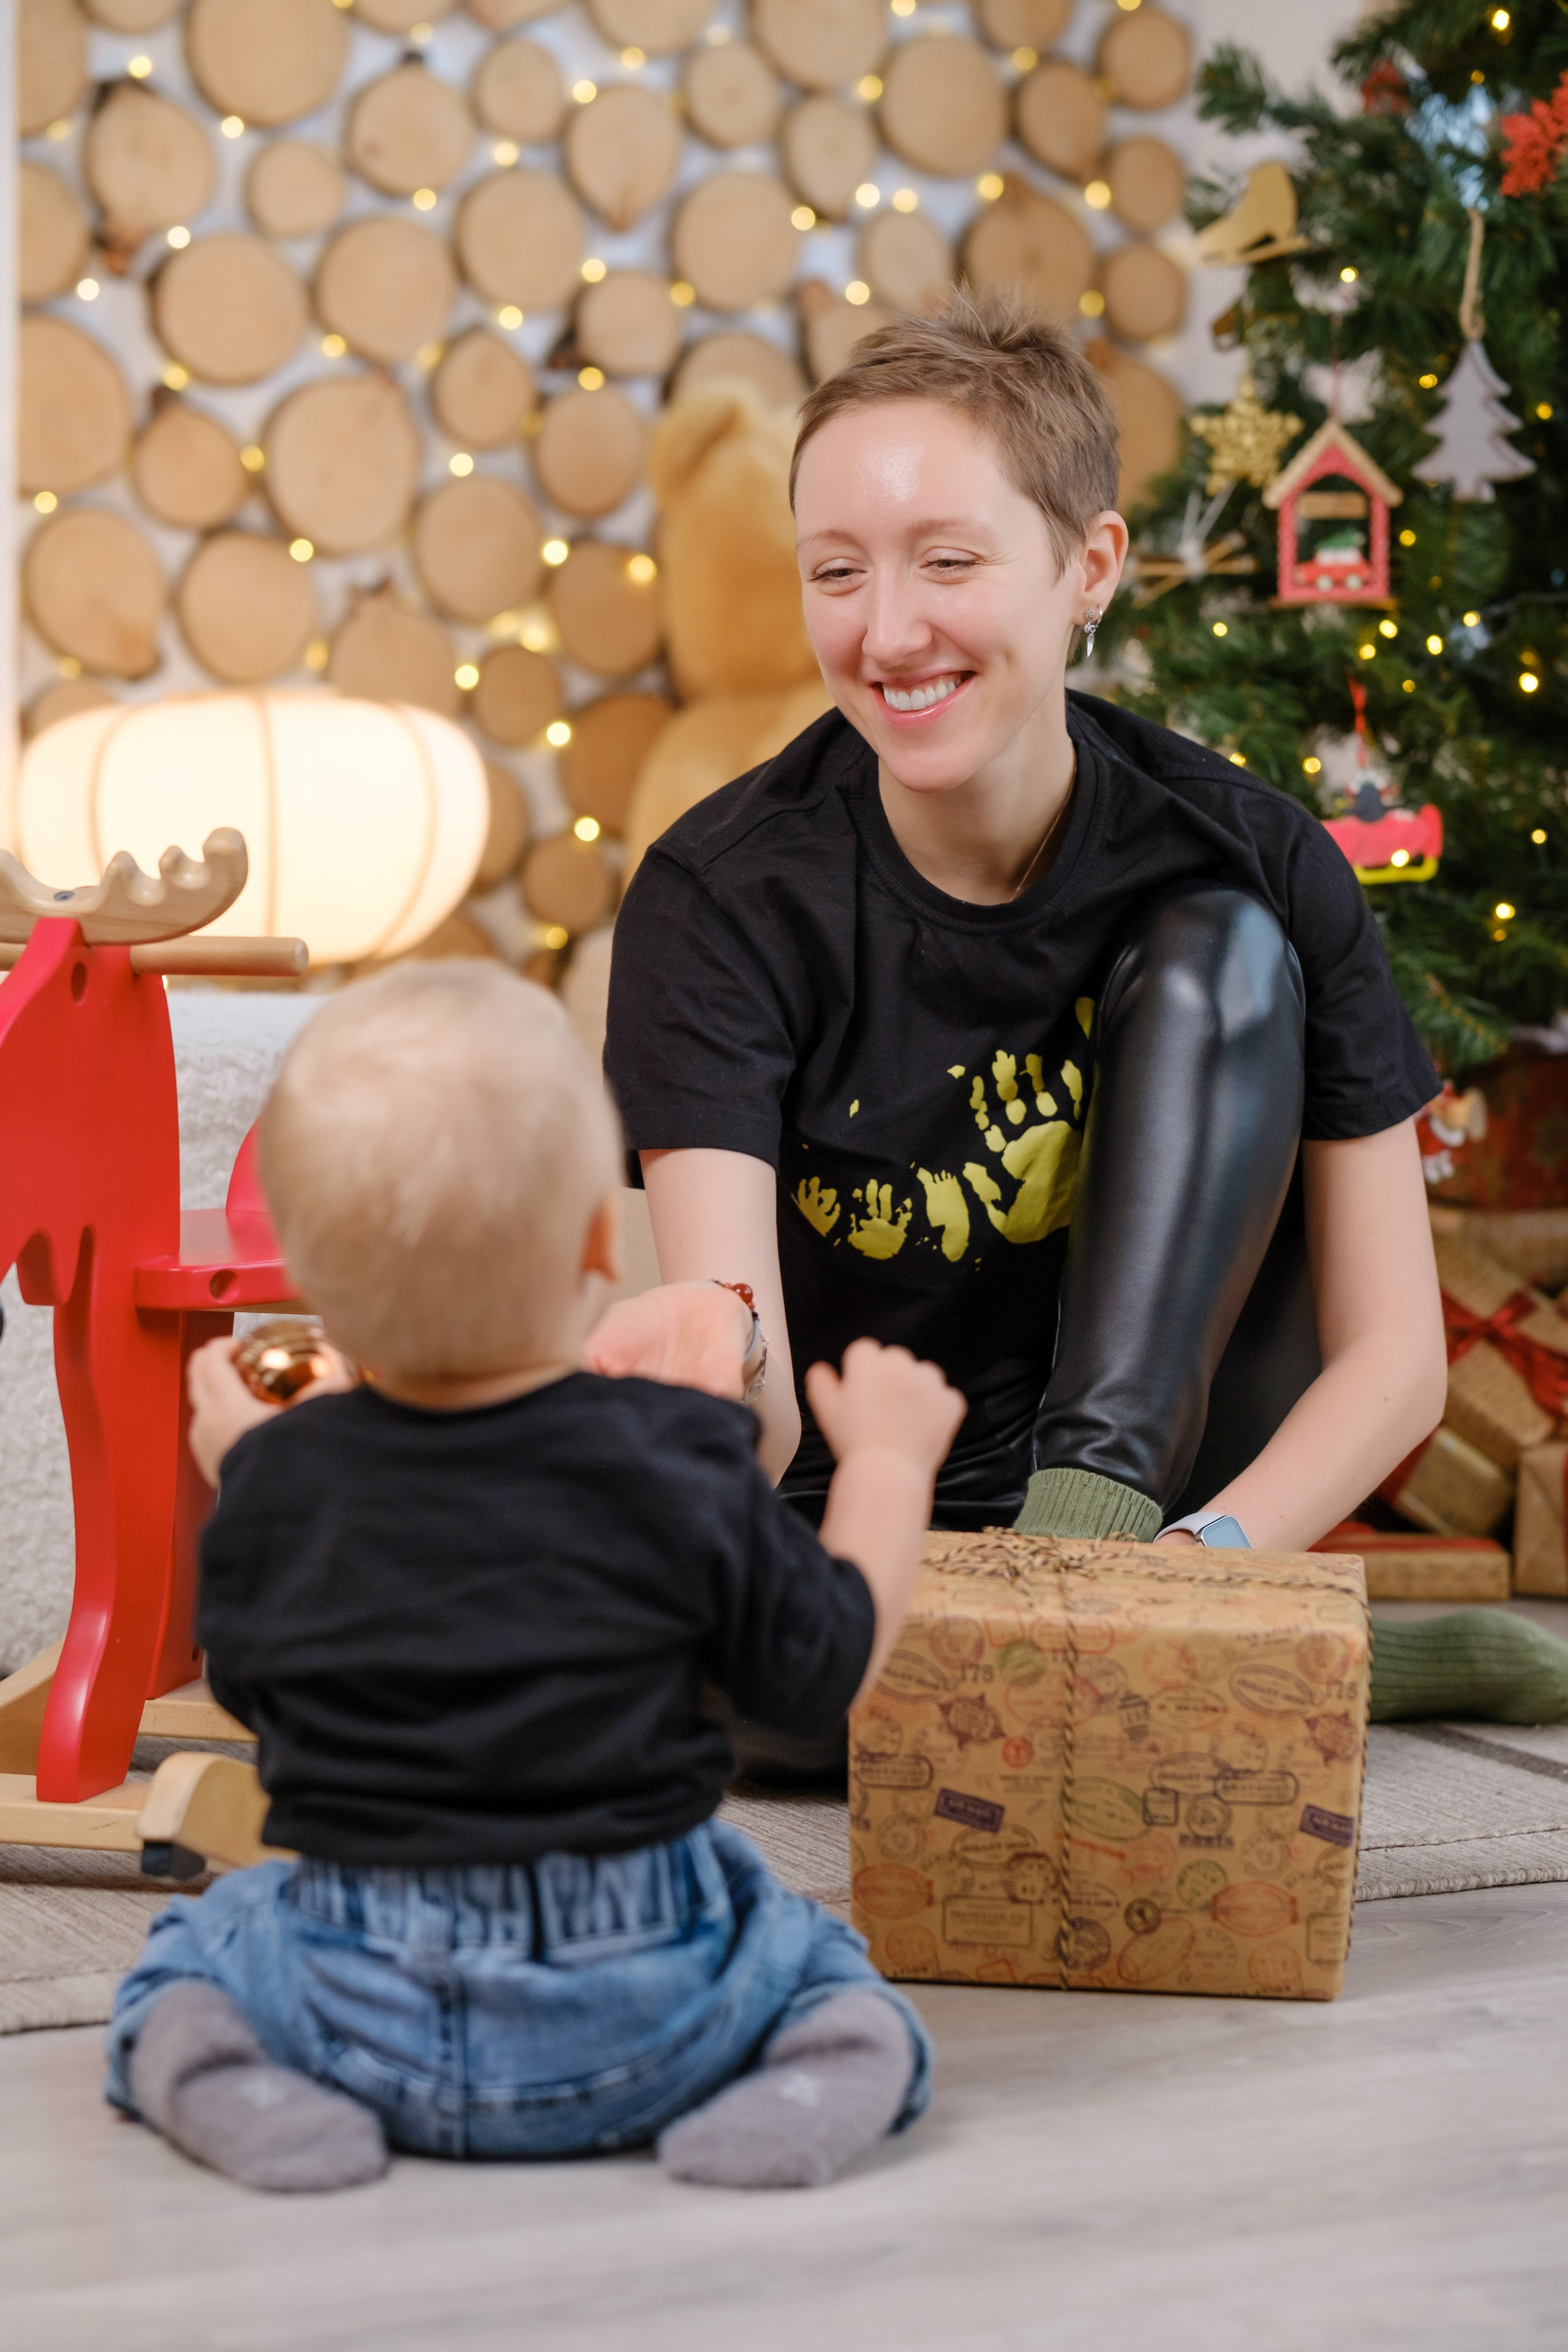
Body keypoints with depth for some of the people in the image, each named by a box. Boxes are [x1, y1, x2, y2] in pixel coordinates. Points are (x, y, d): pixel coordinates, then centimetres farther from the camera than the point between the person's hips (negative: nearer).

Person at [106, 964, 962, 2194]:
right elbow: (826, 1665, 0)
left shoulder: (279, 1478, -6)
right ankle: (837, 2059, -8)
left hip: (361, 2011, 1)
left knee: (198, 1939, 26)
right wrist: (889, 1457, 14)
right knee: (815, 1954, 23)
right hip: (637, 2014, -1)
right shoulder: (680, 1462, -11)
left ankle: (202, 2061, -4)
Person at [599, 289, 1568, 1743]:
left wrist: (1205, 1559, -31)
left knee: (1219, 954, -17)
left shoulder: (1254, 864, -13)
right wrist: (718, 1363, -51)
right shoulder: (723, 896, -17)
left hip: (1167, 1471, 1)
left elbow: (1395, 1352, -12)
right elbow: (764, 1445, -25)